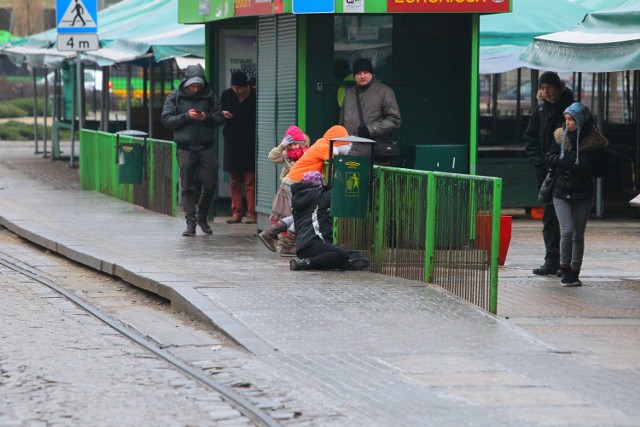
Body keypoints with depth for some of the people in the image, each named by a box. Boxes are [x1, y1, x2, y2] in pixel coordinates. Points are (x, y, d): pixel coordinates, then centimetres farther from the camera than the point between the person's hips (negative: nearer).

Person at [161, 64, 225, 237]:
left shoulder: (209, 96, 6)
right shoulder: (175, 97, 2)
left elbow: (220, 118, 9)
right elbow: (167, 120, -4)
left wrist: (207, 117, -11)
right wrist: (187, 116, -15)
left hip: (206, 147, 2)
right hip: (185, 149, -2)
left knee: (210, 184, 1)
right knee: (187, 187, 0)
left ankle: (202, 216, 22)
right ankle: (190, 222, 3)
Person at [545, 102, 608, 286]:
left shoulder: (594, 142, -4)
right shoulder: (562, 137, 4)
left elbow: (600, 169, -6)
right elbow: (549, 158, 7)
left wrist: (580, 165, -18)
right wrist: (562, 160, -12)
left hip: (583, 194, 0)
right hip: (561, 193, 1)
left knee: (578, 235, 6)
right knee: (567, 231, -12)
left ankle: (574, 272, 17)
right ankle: (565, 270, 2)